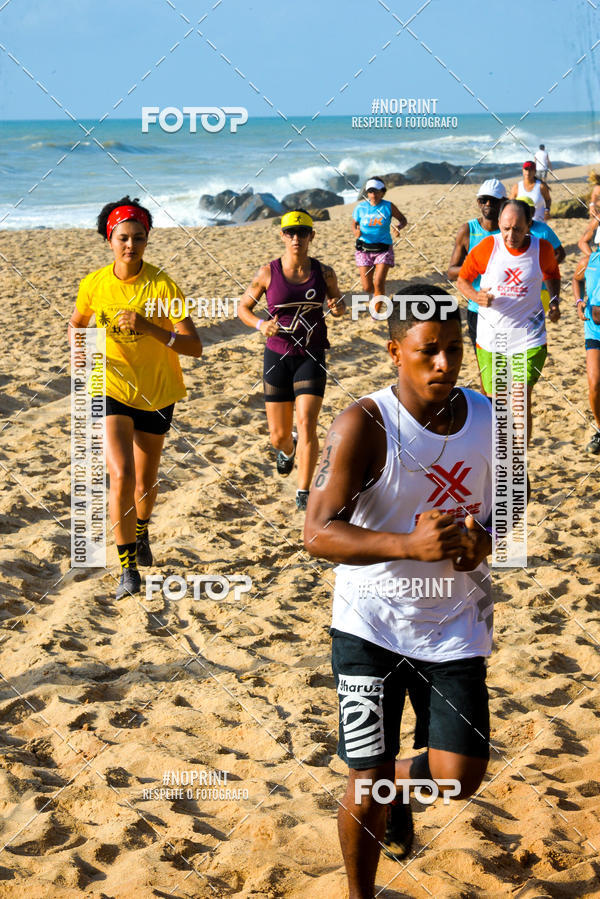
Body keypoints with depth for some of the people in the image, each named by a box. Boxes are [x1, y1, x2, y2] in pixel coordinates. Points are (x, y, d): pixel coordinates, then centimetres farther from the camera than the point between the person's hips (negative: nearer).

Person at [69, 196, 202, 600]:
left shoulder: (163, 286, -18)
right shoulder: (93, 284, -9)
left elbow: (195, 346, -22)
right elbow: (76, 322, 13)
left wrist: (148, 327, -34)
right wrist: (77, 344, -10)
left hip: (157, 394, 0)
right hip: (112, 389, 0)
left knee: (146, 481, 16)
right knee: (121, 475, -19)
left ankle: (142, 532, 50)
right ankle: (128, 568, -9)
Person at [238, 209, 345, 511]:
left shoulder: (323, 272, -2)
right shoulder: (268, 273, -5)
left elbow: (337, 301, 16)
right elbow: (243, 307, 5)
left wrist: (338, 307, -9)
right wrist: (260, 325, -15)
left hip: (312, 357, 0)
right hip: (278, 356, 0)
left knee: (306, 424, -16)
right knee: (278, 436, 7)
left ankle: (303, 493, -6)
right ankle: (287, 450, 47)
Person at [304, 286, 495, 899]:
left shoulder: (488, 419, -2)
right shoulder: (363, 426, -17)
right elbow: (317, 533, -23)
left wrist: (484, 540, -10)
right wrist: (409, 544, -37)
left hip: (455, 623, 4)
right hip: (371, 623, -4)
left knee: (460, 774, -2)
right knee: (366, 788, -1)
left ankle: (401, 783, 35)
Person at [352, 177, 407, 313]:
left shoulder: (388, 207, -3)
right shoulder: (360, 208, -1)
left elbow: (403, 220, 8)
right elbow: (354, 225, 10)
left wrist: (399, 227, -15)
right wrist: (356, 232, -14)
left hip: (384, 249, -1)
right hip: (364, 249, 1)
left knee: (379, 283, -13)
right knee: (367, 287, -1)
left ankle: (377, 313, 4)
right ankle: (377, 294, 36)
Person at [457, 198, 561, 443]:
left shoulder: (543, 249, -4)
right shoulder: (487, 247, -8)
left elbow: (552, 275, 18)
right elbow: (462, 278, 4)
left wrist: (554, 300, 0)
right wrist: (475, 296, -16)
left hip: (529, 338, -1)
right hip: (490, 338, 1)